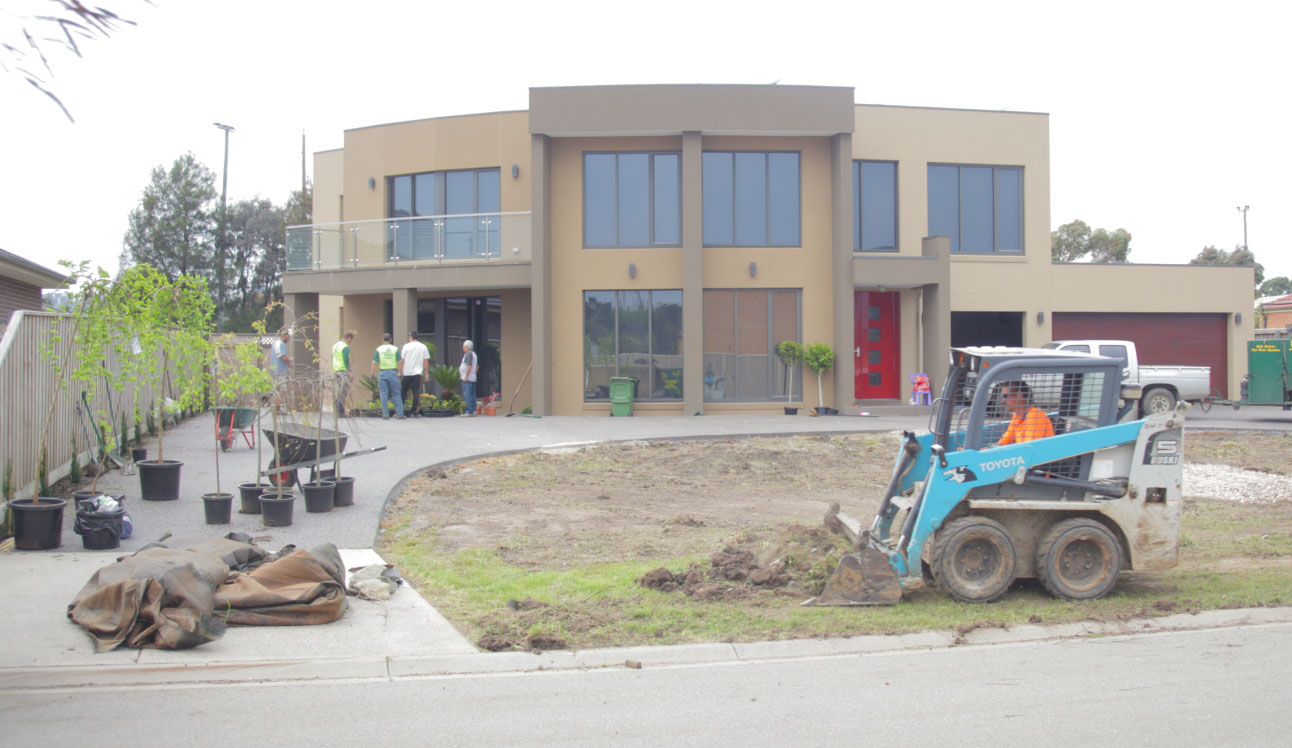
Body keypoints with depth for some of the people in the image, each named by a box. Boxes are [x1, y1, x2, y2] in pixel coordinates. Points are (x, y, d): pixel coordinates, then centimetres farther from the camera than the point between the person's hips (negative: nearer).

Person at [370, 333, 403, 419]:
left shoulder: (379, 349, 2)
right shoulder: (395, 349, 3)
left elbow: (374, 363, -2)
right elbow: (399, 362, -1)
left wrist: (372, 374, 3)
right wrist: (399, 372, 6)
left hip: (382, 372, 0)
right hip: (393, 372, 0)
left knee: (383, 394, 4)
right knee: (396, 393, 5)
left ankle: (385, 414, 0)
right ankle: (399, 413, 1)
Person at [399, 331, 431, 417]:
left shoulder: (406, 346, 0)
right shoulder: (423, 347, 4)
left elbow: (402, 360, -1)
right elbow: (425, 361, 5)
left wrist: (400, 372, 4)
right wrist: (426, 373, 10)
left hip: (406, 373, -1)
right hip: (417, 373, 1)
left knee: (402, 393, 8)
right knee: (416, 393, 1)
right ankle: (414, 412, -4)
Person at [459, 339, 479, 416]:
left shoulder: (468, 354, -12)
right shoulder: (474, 354, 19)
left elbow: (469, 365, -21)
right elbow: (477, 366, 22)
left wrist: (466, 376, -20)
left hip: (467, 379, -10)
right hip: (472, 378, 10)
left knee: (467, 395, -10)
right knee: (472, 395, 11)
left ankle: (469, 411, -13)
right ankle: (473, 410, 12)